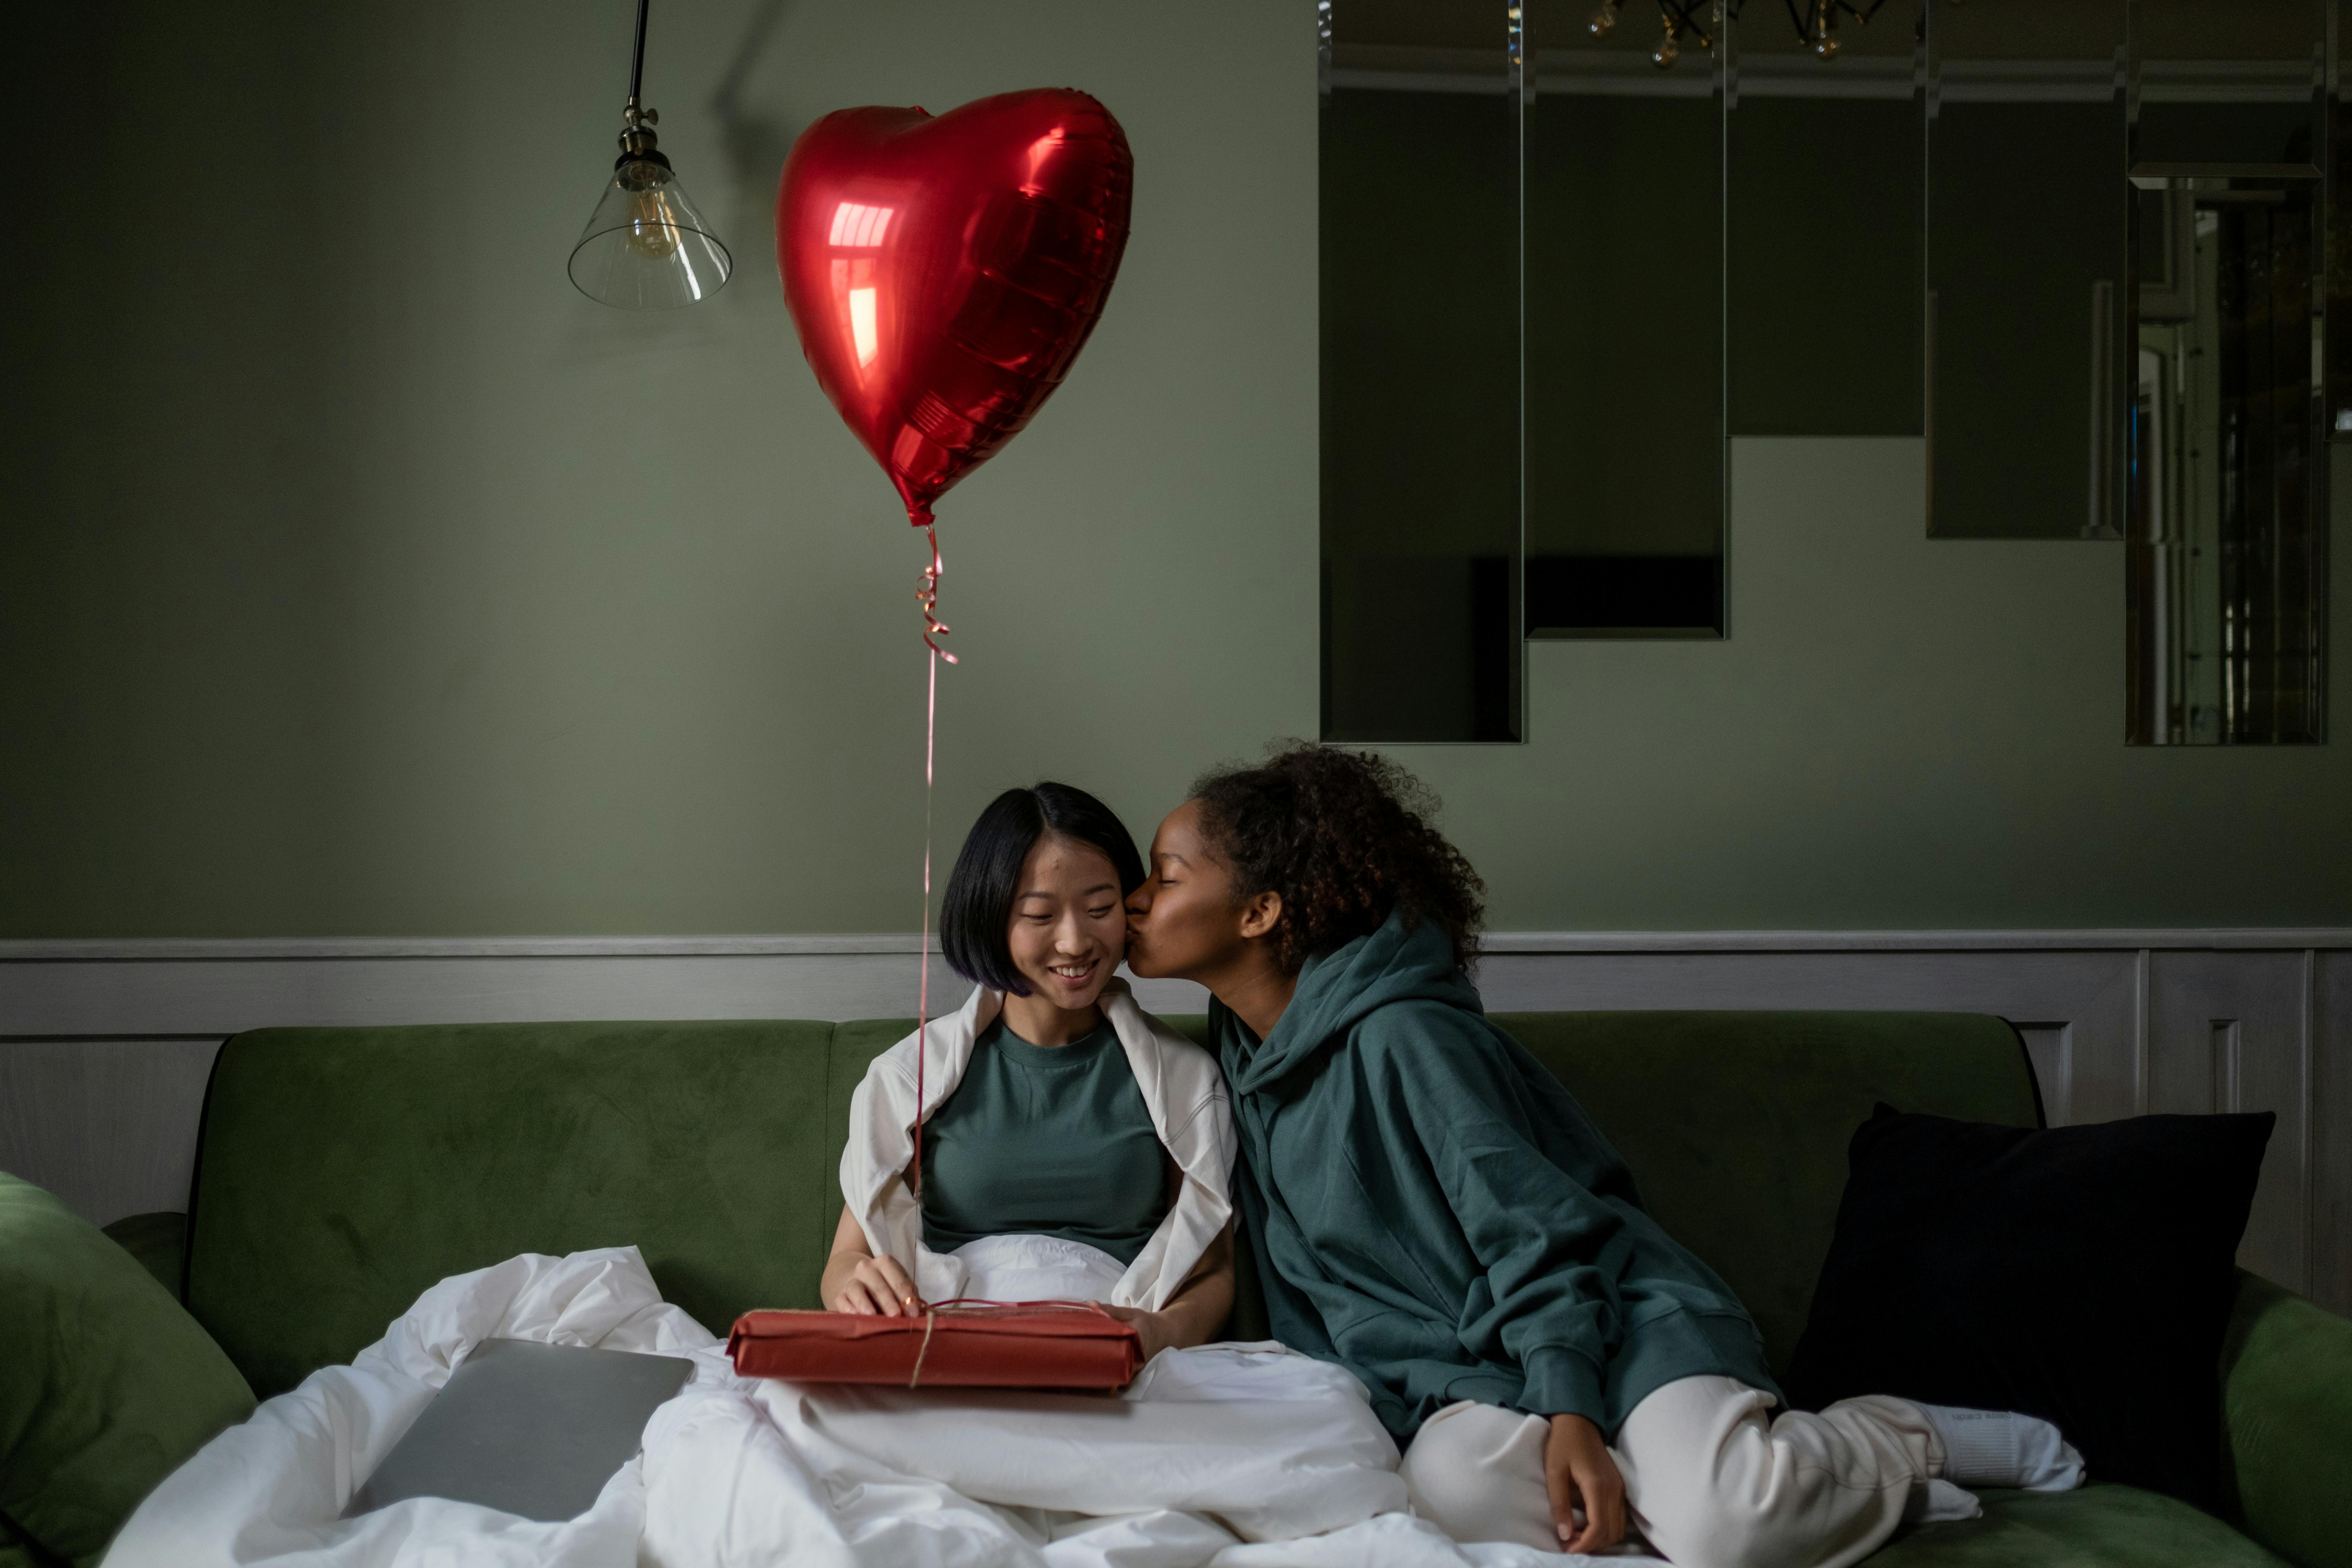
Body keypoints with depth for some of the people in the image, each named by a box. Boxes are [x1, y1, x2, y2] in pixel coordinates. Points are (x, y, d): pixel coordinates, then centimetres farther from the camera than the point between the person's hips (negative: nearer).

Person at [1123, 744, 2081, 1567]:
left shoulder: (1397, 1033, -13)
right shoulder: (1238, 1059, 11)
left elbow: (1529, 1224, -16)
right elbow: (1310, 1300, 20)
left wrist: (1569, 1409, -23)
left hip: (1620, 1328, -5)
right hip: (1469, 1382, 6)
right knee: (1452, 1483, -32)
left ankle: (1902, 1440, 2)